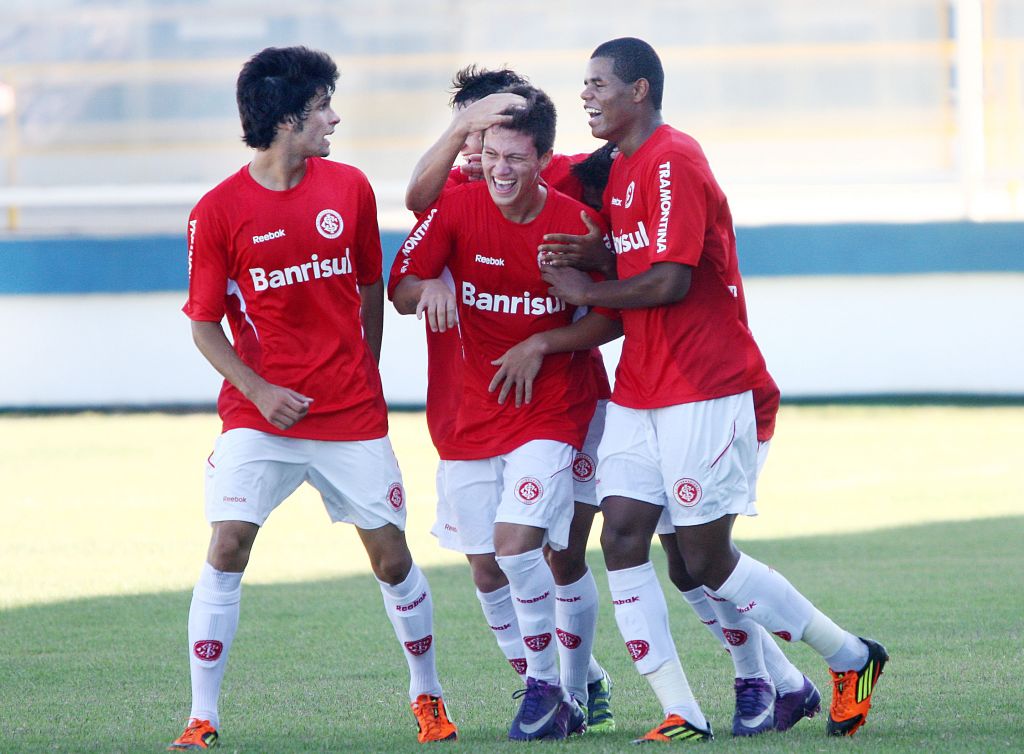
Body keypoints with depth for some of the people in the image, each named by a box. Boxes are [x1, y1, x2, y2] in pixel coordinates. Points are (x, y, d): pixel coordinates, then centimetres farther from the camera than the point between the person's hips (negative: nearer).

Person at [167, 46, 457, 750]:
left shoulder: (349, 188, 2)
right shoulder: (218, 211, -8)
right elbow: (204, 323, -2)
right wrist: (258, 390, -14)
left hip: (352, 414, 3)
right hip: (260, 415, -3)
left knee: (392, 557, 7)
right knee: (226, 550, -15)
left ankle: (428, 695, 27)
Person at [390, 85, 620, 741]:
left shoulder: (576, 223, -10)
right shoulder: (458, 208, -8)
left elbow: (609, 317, 0)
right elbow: (401, 289, -2)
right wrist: (430, 288, -23)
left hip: (552, 408, -3)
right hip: (474, 411, 3)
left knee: (516, 543, -20)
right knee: (487, 571, 6)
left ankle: (547, 682, -3)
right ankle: (544, 691, 23)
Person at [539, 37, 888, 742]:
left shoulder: (672, 162, -15)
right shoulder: (619, 168, 15)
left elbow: (670, 281, -21)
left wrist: (585, 290, -8)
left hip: (704, 391, -9)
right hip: (639, 389, 9)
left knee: (705, 559, -4)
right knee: (622, 538, -3)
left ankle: (853, 658, 12)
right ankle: (682, 715, -3)